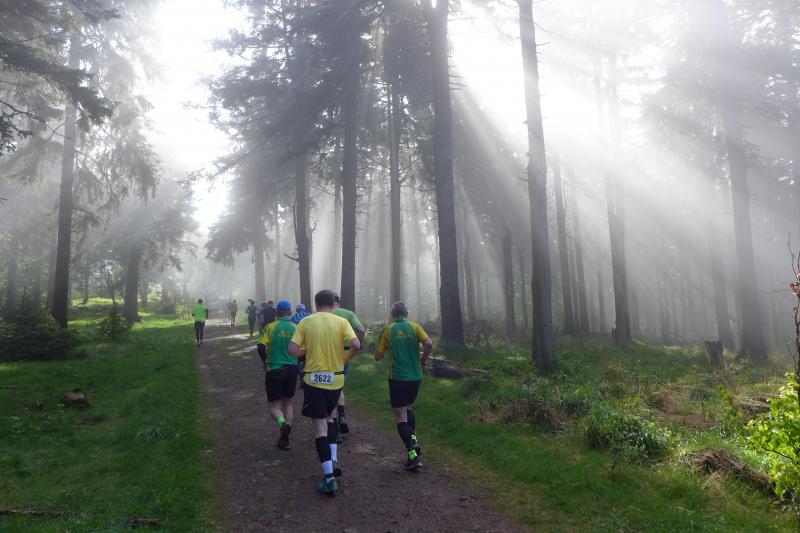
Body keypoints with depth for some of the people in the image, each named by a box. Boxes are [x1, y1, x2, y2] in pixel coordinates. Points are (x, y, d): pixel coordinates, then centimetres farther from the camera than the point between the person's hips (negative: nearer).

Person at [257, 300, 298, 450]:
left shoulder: (270, 327, -6)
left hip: (274, 370, -2)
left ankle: (283, 423, -25)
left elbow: (261, 348, -12)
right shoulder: (295, 328, -2)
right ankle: (284, 437, 12)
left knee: (274, 405, 6)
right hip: (292, 369, 2)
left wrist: (265, 362, 7)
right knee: (287, 402, 18)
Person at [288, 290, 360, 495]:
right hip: (335, 379, 2)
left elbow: (293, 350, -10)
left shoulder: (306, 322, -4)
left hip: (314, 379, -2)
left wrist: (307, 351, 10)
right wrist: (345, 360, 2)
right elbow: (356, 345, -16)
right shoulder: (341, 322, -3)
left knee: (319, 426, 3)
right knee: (328, 417, 26)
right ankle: (334, 460, 19)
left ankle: (329, 479, 1)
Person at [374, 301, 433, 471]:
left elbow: (378, 357, 1)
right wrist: (423, 361, 3)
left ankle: (413, 455, -9)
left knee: (401, 417, 2)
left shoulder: (388, 330, -1)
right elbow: (429, 344, -13)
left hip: (397, 378, -3)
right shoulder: (414, 327, 2)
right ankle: (413, 441, 10)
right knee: (407, 408, 26)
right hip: (415, 376, 3)